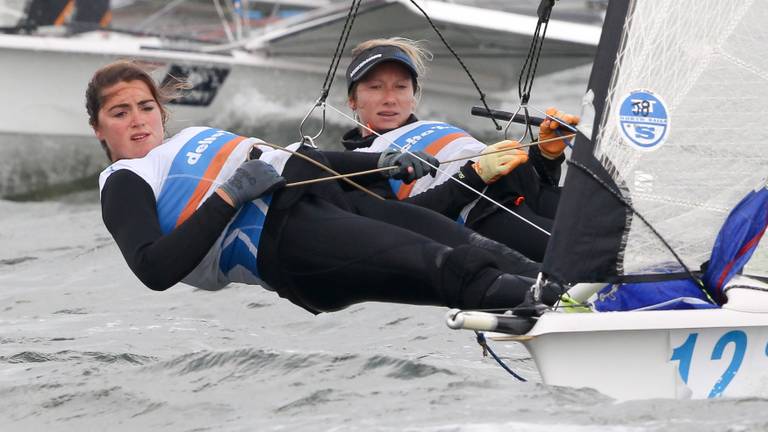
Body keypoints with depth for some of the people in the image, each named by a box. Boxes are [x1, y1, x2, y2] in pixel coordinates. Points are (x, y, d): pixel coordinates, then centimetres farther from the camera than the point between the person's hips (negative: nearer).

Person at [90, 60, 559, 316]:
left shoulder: (196, 137, 33)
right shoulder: (124, 184, 9)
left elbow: (299, 158, 33)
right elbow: (155, 270, -10)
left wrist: (382, 162, 18)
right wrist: (229, 196, -12)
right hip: (278, 237, -9)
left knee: (465, 244, -12)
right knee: (446, 267, -28)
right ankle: (549, 299, -42)